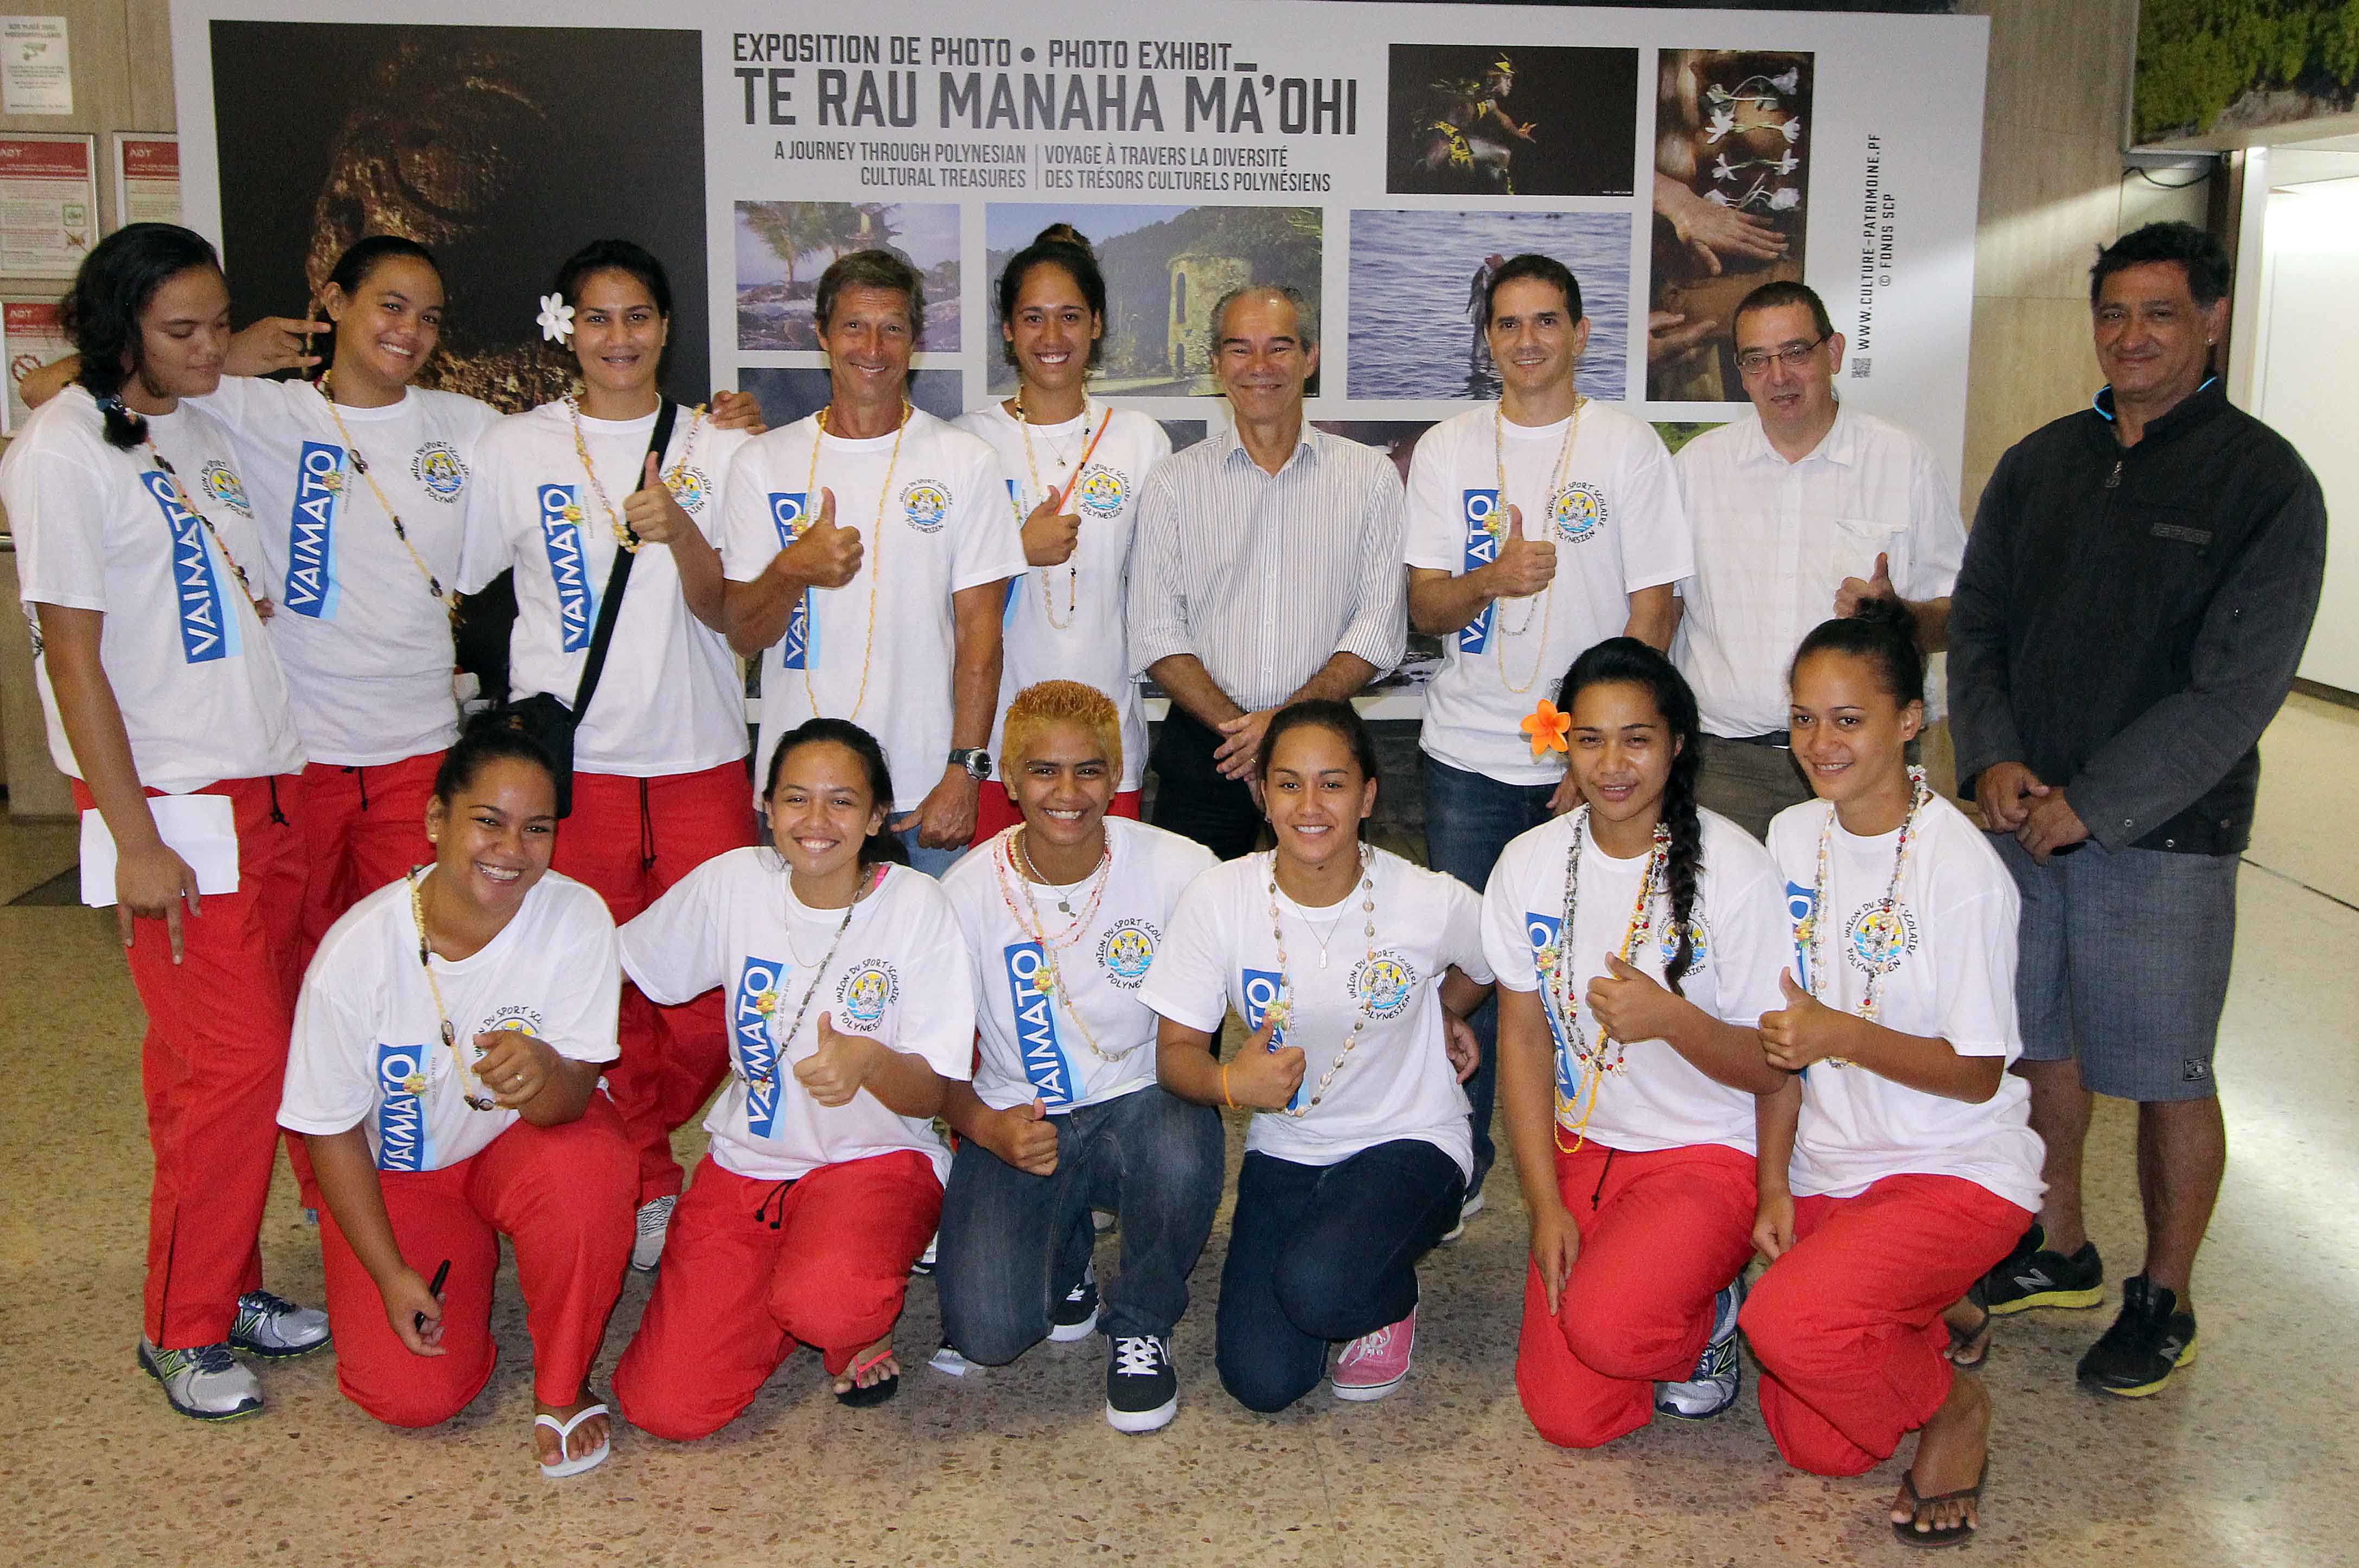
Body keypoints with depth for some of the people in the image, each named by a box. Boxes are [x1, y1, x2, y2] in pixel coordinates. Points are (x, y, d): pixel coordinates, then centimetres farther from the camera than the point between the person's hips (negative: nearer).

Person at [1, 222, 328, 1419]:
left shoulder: (201, 431, 13)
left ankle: (230, 1283, 24)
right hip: (169, 801, -7)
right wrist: (133, 841, -15)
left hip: (262, 790, 7)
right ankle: (182, 1329, 9)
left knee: (217, 1057, 11)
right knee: (233, 1059, -7)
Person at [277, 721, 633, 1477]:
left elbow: (572, 1097, -25)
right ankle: (467, 1264, 19)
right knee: (411, 1393, -16)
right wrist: (393, 1276, -11)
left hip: (527, 1140, 0)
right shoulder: (358, 949, -22)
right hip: (398, 1171, 0)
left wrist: (542, 1074, -50)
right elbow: (334, 1130, -8)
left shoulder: (576, 918, -22)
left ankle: (562, 1388, -9)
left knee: (587, 1176, -36)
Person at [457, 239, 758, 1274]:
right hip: (572, 763, -1)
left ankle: (616, 1149, 27)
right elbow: (449, 582, 12)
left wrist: (678, 530, -19)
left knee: (713, 1001, 0)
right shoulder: (515, 449, 6)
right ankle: (645, 1188, 21)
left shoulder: (719, 452, 7)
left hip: (700, 761, 1)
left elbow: (727, 615, -1)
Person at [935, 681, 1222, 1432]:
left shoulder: (1179, 869, -12)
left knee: (1180, 1157, -38)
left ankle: (1142, 1322, -4)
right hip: (1019, 1122, 1)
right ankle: (1065, 1251, 17)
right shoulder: (967, 892, -8)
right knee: (988, 1332, -22)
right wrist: (985, 1127, -21)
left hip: (1141, 1105, 0)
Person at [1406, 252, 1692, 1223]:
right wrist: (1492, 578, -19)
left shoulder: (1628, 448, 1)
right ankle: (1460, 1164, 19)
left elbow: (1652, 610, -2)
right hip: (1468, 758, 2)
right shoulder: (1446, 451, 8)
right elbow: (1423, 608, 4)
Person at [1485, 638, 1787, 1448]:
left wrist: (1671, 1019, -29)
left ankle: (1712, 1314, 5)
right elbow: (1523, 1038, 3)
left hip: (1709, 1153, -3)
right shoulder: (1529, 864, -2)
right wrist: (1545, 1204, -3)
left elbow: (1772, 1066, -10)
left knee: (1606, 1329, -29)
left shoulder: (1735, 868, -14)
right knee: (1568, 1417, -9)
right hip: (1582, 1146, 4)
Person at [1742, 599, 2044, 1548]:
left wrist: (1840, 1033, -25)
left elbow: (1976, 1074, -13)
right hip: (1828, 1170, 6)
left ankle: (1951, 1403, 1)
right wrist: (1772, 1184, -1)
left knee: (1786, 1322, -30)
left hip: (1958, 1173, -5)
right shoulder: (1792, 838, 2)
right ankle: (1924, 1323, 30)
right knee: (1814, 1449, 0)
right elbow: (1781, 1035, 5)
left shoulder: (1961, 866, -17)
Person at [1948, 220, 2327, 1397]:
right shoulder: (2040, 463, 8)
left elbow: (2237, 688, -13)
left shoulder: (2263, 482, -7)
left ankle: (2164, 1301, 22)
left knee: (2167, 1074, 4)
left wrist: (2091, 804, -15)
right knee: (2042, 1041, 14)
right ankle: (2058, 1252, 33)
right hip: (2025, 816, 5)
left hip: (2164, 829, -5)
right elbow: (1977, 624, 10)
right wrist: (1993, 760, -6)